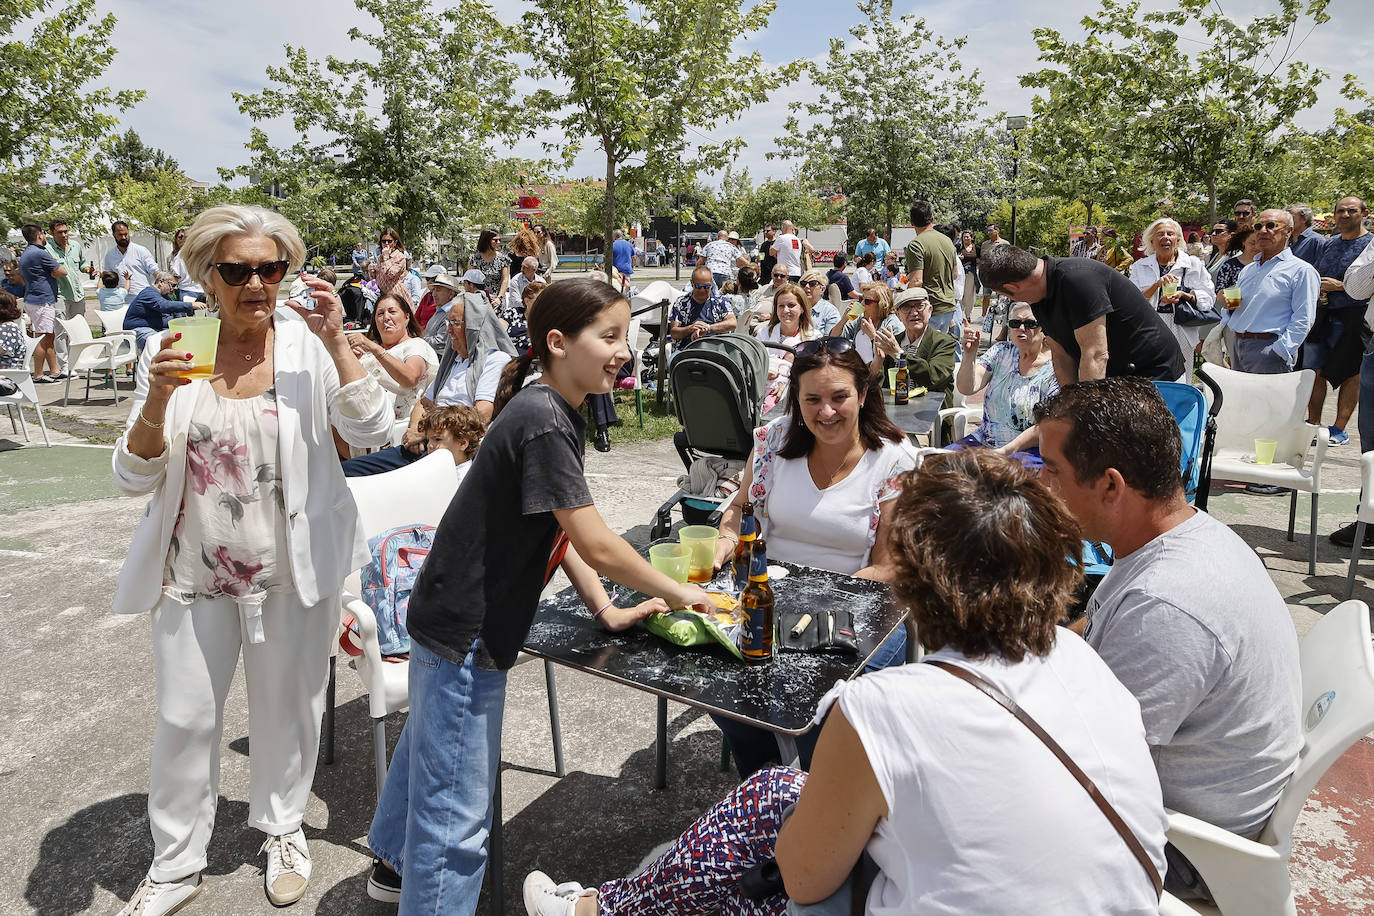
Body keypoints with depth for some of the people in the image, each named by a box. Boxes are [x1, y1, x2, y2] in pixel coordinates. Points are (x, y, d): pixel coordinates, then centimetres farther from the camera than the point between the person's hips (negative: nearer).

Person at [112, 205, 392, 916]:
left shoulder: (306, 342, -8)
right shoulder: (172, 351, -4)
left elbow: (372, 431, -17)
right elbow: (133, 477, -4)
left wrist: (336, 344, -25)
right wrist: (157, 399, -22)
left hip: (292, 567, -1)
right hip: (194, 571, 1)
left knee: (287, 705, 16)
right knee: (184, 717, 12)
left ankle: (282, 826, 42)